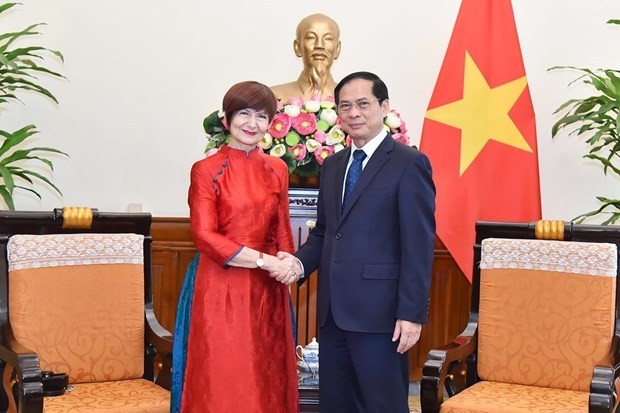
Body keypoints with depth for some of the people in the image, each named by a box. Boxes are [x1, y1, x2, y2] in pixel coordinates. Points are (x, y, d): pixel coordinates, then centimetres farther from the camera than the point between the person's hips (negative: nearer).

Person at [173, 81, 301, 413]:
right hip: (220, 288, -4)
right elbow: (204, 236, -11)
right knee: (221, 381, 2)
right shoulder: (206, 170, -5)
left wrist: (288, 262, -7)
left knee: (267, 380, 9)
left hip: (266, 291, 4)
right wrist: (265, 261, -16)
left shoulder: (277, 170, 9)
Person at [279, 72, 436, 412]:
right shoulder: (332, 165, 15)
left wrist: (412, 314, -16)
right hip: (333, 310, 7)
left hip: (379, 312, -7)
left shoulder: (409, 163, -7)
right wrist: (299, 261, -2)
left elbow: (418, 245, -12)